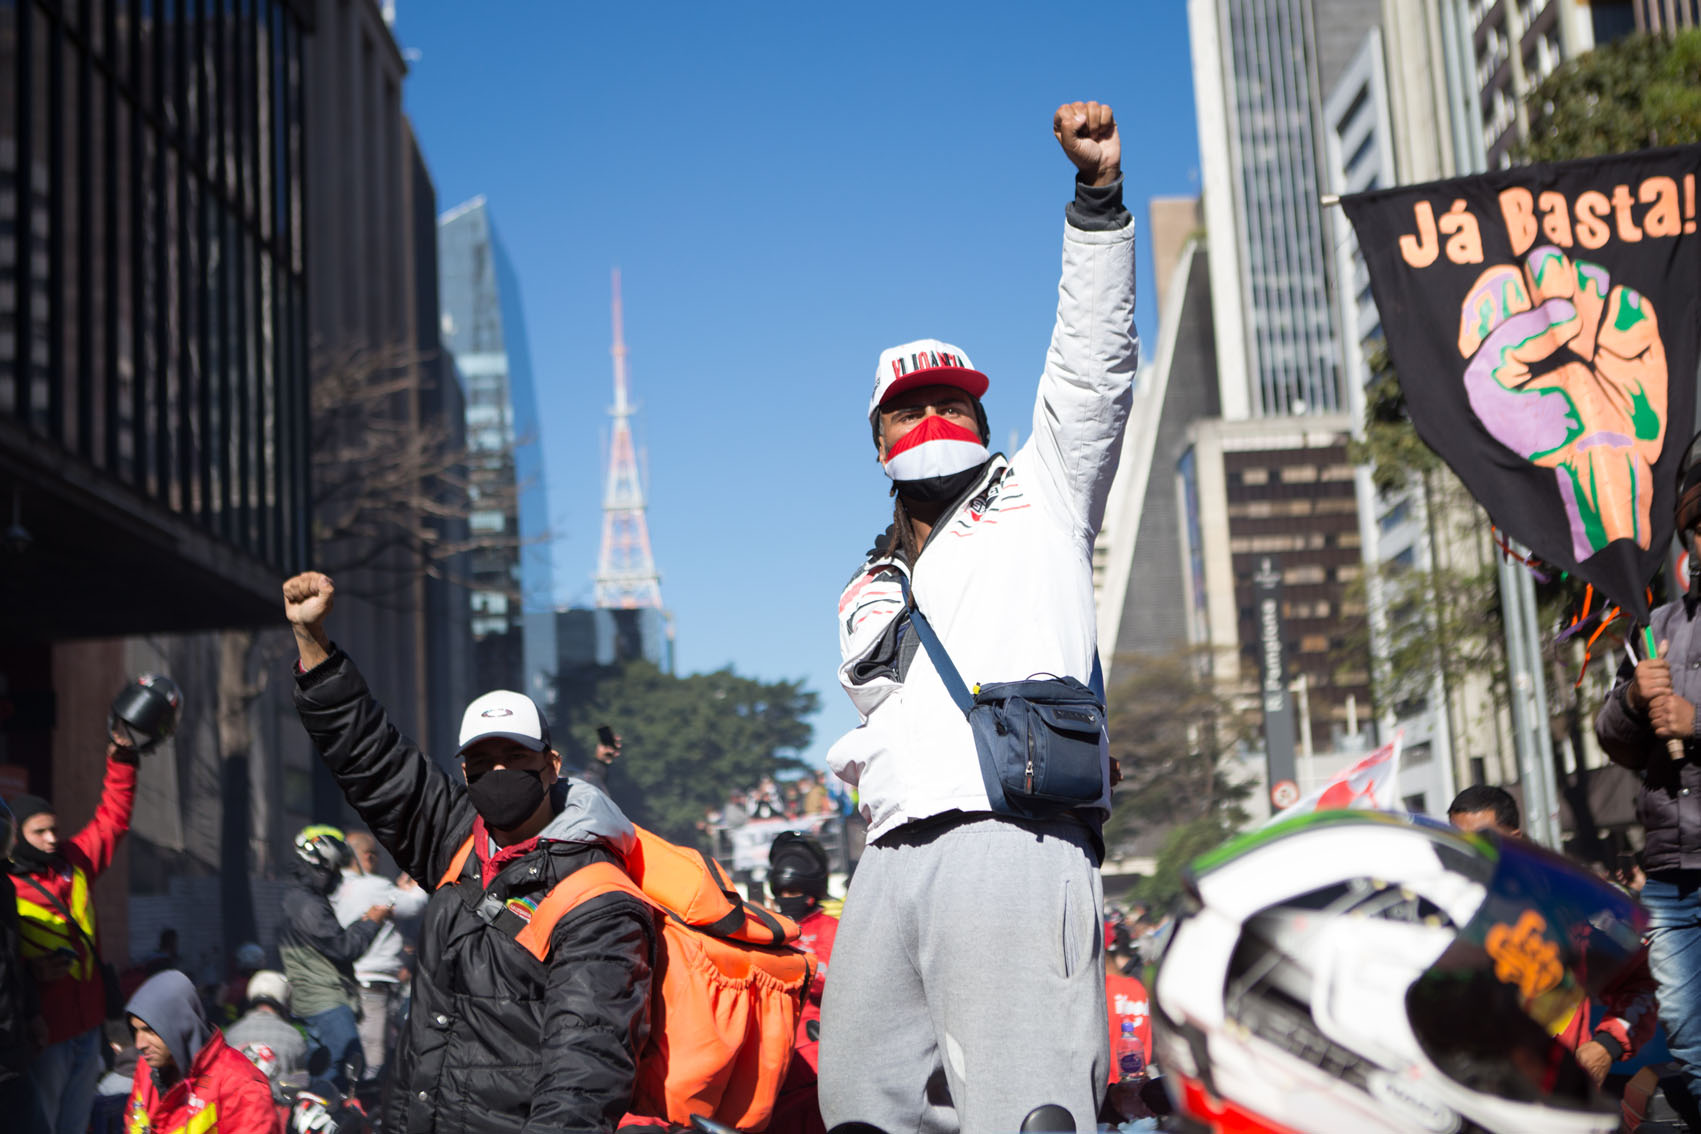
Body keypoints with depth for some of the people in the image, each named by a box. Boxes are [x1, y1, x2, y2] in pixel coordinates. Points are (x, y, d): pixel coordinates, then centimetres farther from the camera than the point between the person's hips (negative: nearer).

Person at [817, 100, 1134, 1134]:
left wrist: (1098, 194, -4)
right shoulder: (871, 590, 31)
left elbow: (1096, 362, 5)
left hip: (1014, 843, -6)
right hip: (896, 855, 7)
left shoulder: (1042, 493, 16)